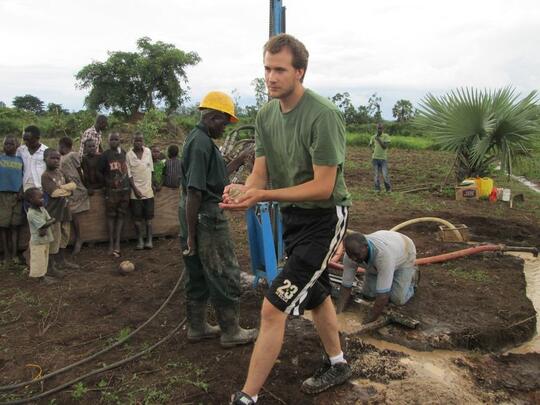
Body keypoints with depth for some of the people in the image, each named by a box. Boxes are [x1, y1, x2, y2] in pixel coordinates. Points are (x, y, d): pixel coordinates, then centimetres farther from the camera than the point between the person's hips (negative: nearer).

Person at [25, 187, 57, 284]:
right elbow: (44, 225, -28)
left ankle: (43, 274, 31)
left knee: (44, 259, 19)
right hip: (37, 241, -8)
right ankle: (40, 277, 13)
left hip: (45, 240, 8)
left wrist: (44, 230, -21)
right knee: (38, 260, 3)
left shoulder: (42, 209, 4)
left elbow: (49, 220, -4)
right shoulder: (31, 214, -23)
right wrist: (53, 220, -12)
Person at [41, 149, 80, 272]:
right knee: (54, 239, -4)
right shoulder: (45, 176, -12)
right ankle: (51, 266, 4)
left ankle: (62, 261, 29)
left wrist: (61, 188, -11)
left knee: (64, 236, 15)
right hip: (53, 211, -8)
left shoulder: (61, 173, 13)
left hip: (64, 209, 8)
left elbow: (73, 185, 5)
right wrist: (67, 188, -8)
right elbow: (55, 193, -22)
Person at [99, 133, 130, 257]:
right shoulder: (105, 155, -4)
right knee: (111, 216, 1)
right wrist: (108, 181, -1)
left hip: (125, 189, 4)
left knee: (121, 215, 3)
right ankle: (111, 243, 7)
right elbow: (100, 172, 1)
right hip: (111, 190, -4)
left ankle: (117, 243, 5)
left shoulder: (124, 153, 7)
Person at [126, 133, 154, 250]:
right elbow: (128, 174, -5)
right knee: (137, 217, 2)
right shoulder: (129, 155, -5)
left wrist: (153, 184, 11)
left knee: (148, 216, 5)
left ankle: (149, 240, 10)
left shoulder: (148, 151, 4)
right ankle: (140, 240, 11)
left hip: (148, 190, 2)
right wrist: (135, 189, -11)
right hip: (136, 191, -2)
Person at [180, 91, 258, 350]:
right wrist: (191, 234, -20)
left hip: (197, 217, 10)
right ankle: (231, 332, 15)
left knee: (198, 276, 17)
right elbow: (193, 192, -22)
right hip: (207, 218, -10)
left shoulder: (196, 138, 13)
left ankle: (197, 327, 29)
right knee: (225, 275, 2)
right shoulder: (202, 143, -18)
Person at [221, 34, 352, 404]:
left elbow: (323, 187, -24)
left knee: (273, 309, -10)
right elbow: (261, 173, -1)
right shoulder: (266, 114, 0)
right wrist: (243, 190, -24)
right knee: (315, 294, 24)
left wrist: (263, 195, -32)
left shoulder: (323, 116, -23)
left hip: (324, 217, -8)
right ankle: (338, 365, 47)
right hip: (293, 215, 8)